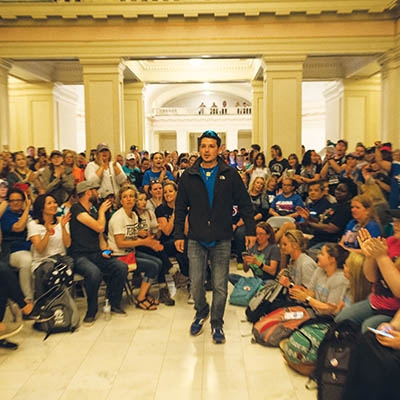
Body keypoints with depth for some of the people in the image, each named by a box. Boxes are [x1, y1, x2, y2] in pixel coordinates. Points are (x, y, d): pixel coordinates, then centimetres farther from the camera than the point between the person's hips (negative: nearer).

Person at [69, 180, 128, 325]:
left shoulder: (93, 211, 21)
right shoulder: (76, 209, -7)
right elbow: (100, 227, -14)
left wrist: (104, 249, 5)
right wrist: (102, 211, 4)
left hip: (96, 255, 7)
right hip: (80, 256, -7)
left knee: (122, 267, -17)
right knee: (94, 272, -37)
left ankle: (114, 304, 0)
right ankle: (92, 310, -14)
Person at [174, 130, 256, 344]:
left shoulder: (230, 174, 0)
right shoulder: (189, 176, 2)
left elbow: (244, 204, 2)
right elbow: (180, 207, 5)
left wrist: (250, 230, -1)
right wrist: (179, 234, 2)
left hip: (222, 240, -1)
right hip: (196, 240, 1)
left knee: (220, 286, 5)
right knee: (196, 283, 6)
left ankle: (217, 323, 24)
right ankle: (201, 313, 35)